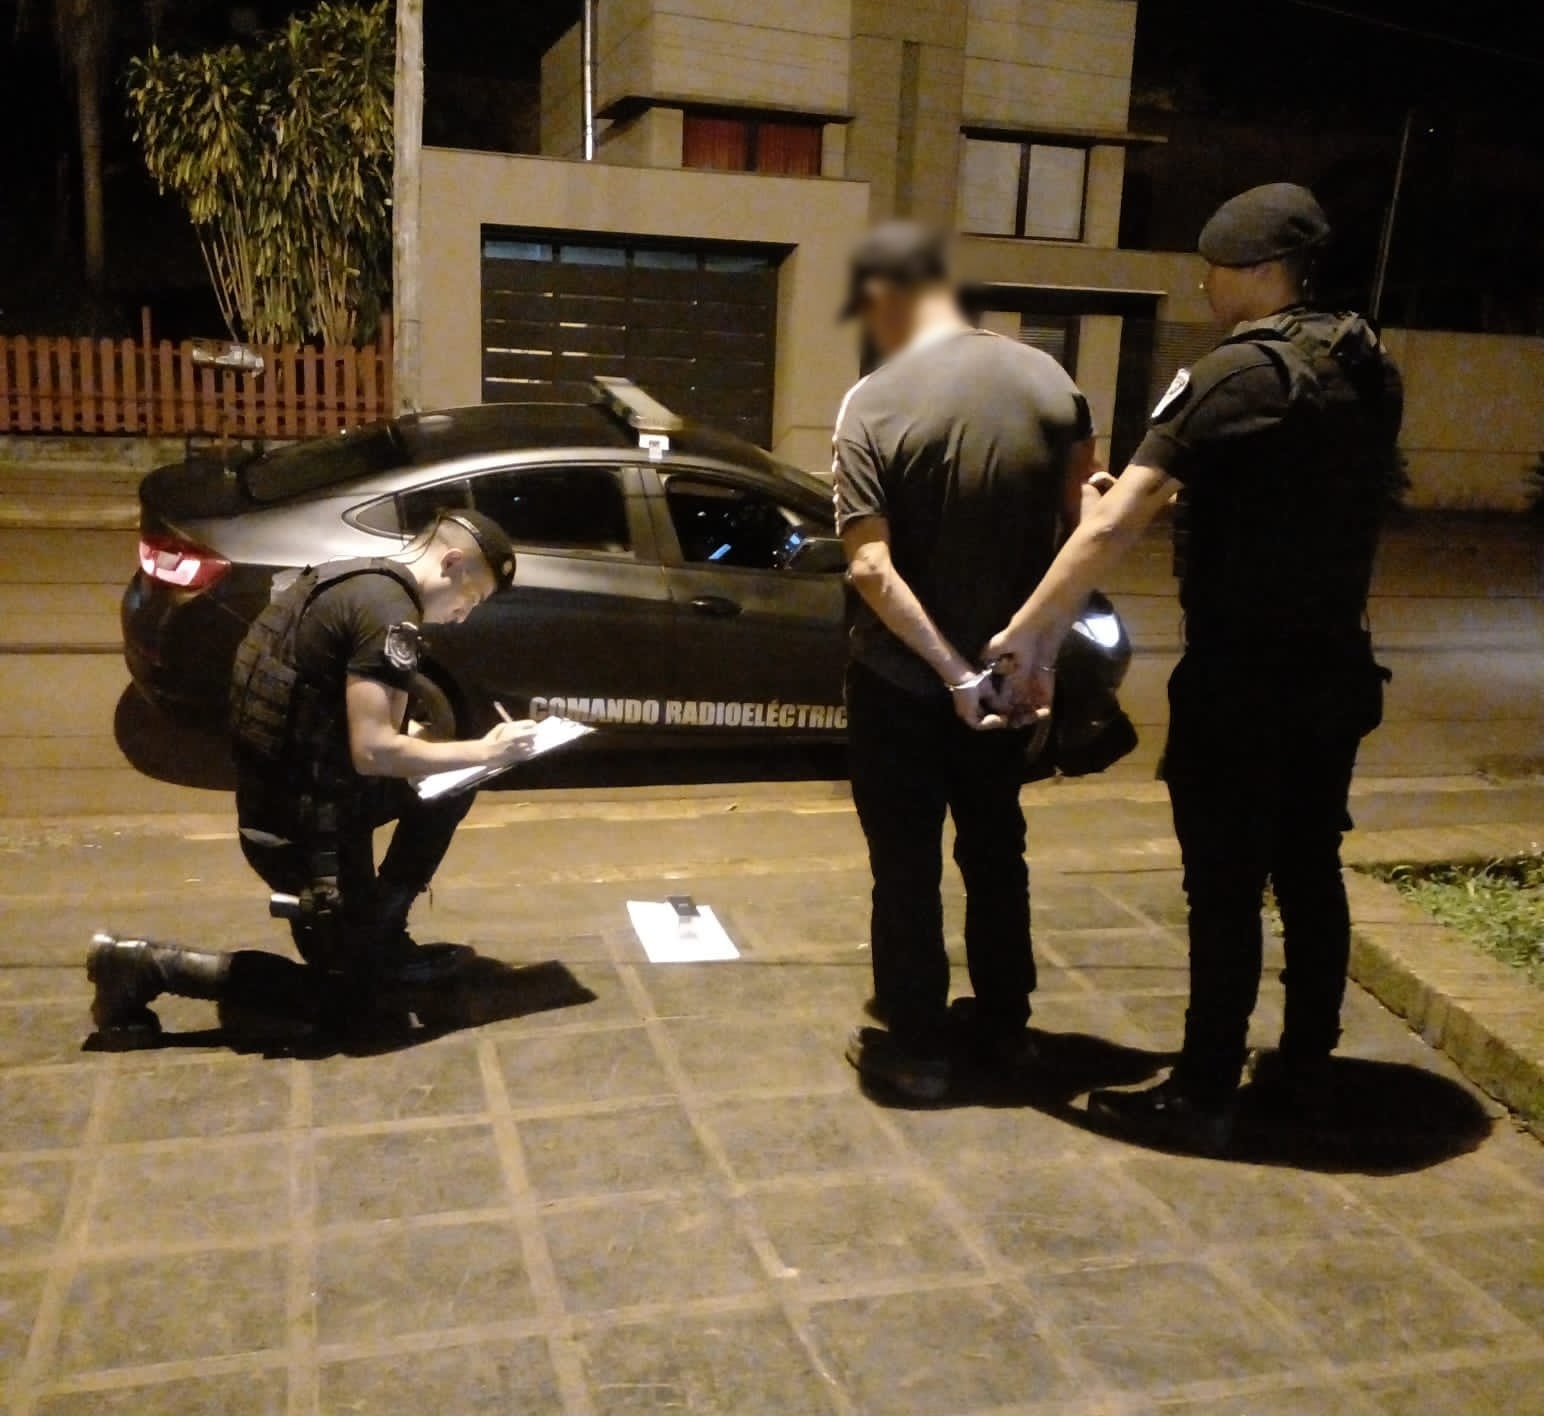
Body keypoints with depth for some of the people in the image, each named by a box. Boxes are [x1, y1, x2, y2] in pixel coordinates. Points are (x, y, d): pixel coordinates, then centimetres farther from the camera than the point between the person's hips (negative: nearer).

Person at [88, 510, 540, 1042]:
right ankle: (144, 965, 2)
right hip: (301, 818, -9)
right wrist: (483, 752, -16)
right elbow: (372, 752, -26)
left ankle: (380, 937, 20)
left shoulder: (352, 580, 9)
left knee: (450, 791, 16)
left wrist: (402, 736, 9)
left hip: (283, 795, 9)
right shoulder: (389, 610, -20)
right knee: (344, 993, 5)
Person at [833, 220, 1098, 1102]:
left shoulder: (875, 404, -17)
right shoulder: (1046, 378, -3)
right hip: (1004, 670, 5)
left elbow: (871, 569, -24)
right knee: (996, 849, 19)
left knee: (906, 864, 9)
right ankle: (1003, 1025, 32)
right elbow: (1080, 520, 1)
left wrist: (952, 672, -19)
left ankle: (915, 1046, 19)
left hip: (901, 680, -4)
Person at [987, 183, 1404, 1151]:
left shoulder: (1242, 373, -17)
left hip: (1244, 679, -8)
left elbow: (1116, 524, -25)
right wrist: (1185, 489, 16)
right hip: (1335, 668, 8)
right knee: (1310, 871, 16)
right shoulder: (1369, 368, 8)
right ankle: (1305, 1065, 29)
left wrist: (1029, 629, -23)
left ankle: (1204, 1095, 9)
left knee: (1226, 888, 0)